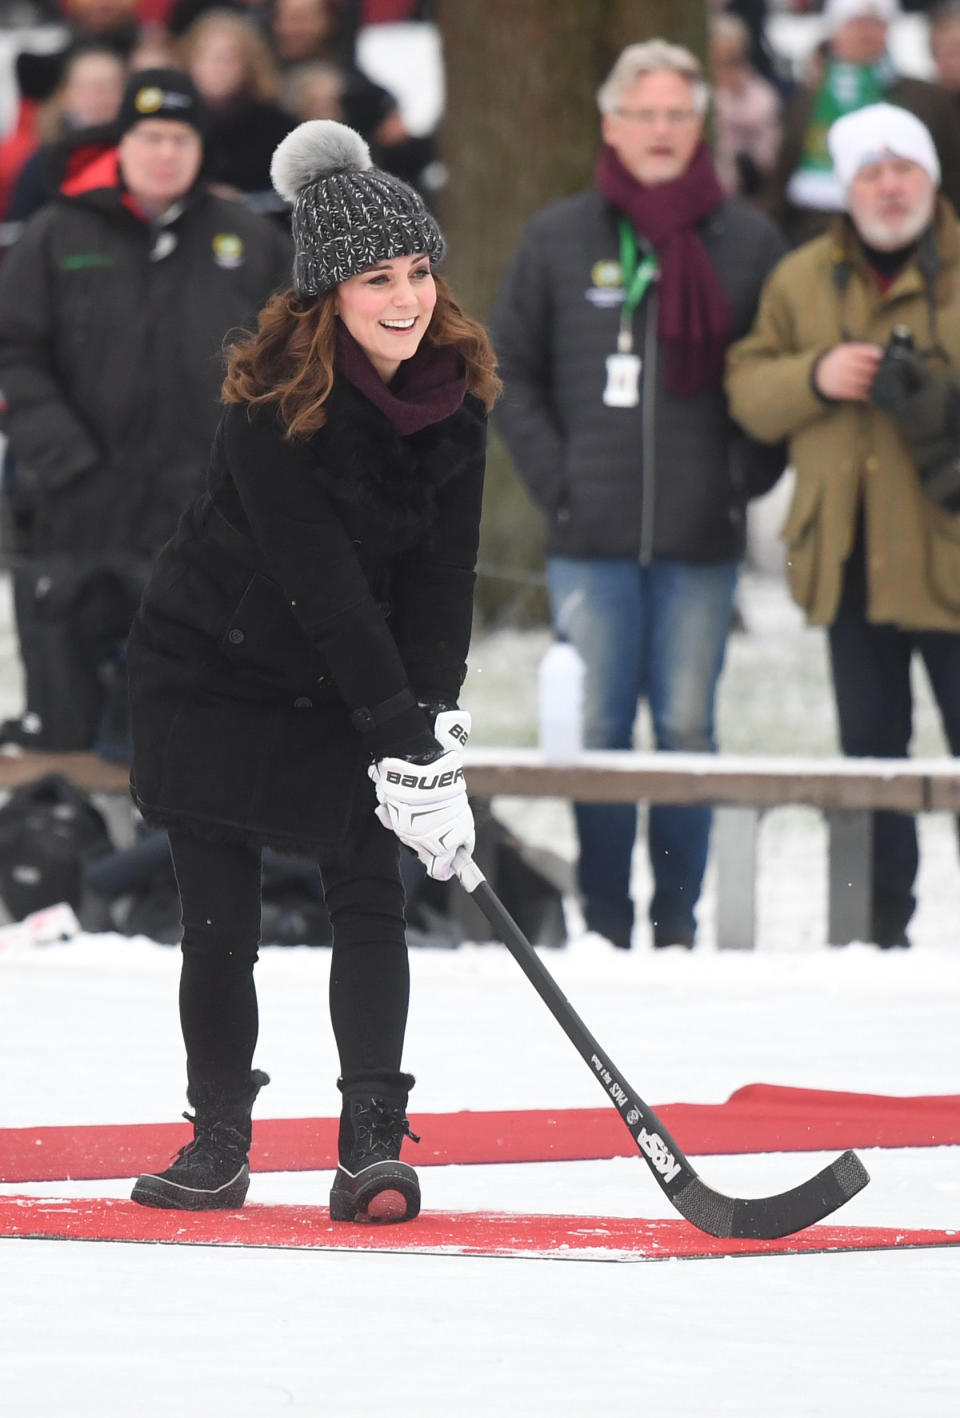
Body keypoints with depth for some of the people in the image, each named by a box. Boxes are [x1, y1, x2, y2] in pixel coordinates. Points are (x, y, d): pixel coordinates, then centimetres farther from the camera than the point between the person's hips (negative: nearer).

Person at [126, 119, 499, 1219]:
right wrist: (398, 744, -31)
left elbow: (444, 569, -8)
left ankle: (372, 1144, -7)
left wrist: (434, 723, -18)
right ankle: (219, 1141, 16)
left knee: (370, 896, -6)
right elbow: (324, 585, -29)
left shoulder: (455, 390, -9)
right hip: (213, 668, -4)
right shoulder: (274, 404, -26)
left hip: (350, 678, 4)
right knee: (219, 915, 1)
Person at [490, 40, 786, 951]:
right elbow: (508, 368, 11)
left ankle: (677, 923, 8)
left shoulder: (747, 243, 5)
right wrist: (552, 476, 0)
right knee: (599, 731, 0)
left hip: (702, 537, 0)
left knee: (686, 730, 2)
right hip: (592, 538, 0)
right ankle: (603, 922, 5)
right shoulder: (558, 240, 6)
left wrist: (745, 473, -2)